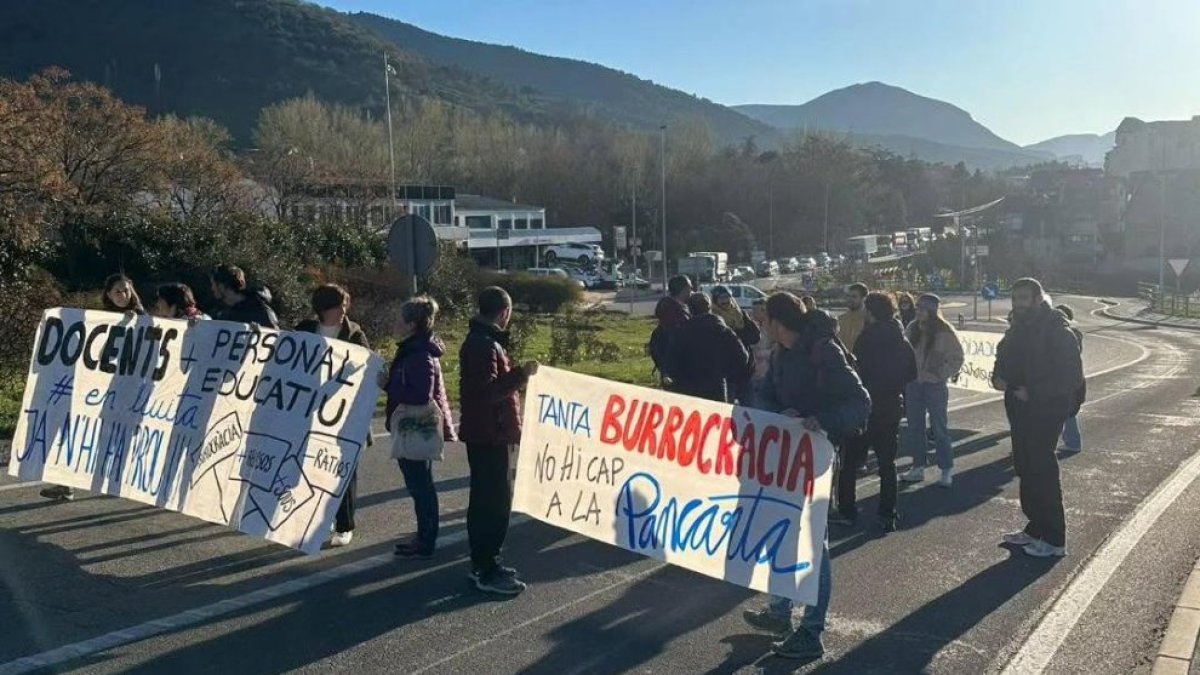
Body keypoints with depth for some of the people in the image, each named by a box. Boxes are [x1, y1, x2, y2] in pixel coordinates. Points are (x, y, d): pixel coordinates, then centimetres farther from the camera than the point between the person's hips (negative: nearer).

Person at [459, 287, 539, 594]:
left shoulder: (481, 339, 15)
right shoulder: (484, 343, -18)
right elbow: (489, 390, -27)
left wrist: (516, 374, 13)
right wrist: (521, 374, -23)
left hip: (484, 432, 11)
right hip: (488, 433, -11)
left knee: (484, 498, 15)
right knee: (496, 500, -8)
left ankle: (482, 562, 24)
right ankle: (488, 572, -4)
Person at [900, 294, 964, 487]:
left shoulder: (945, 332, -11)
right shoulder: (912, 328, 2)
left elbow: (956, 359, -7)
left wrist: (939, 375, -14)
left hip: (935, 385, -5)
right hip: (913, 384, 5)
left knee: (940, 428, 2)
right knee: (915, 427, 10)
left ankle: (947, 471, 12)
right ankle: (918, 467, 21)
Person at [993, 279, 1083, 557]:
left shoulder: (1058, 331, -15)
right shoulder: (1018, 329, 11)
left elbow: (1072, 376, -19)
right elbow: (1005, 360, 22)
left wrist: (1032, 392, -22)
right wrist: (999, 377, 0)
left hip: (1045, 412, -8)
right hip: (1020, 410, 8)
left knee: (1043, 472, -4)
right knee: (1026, 470, 14)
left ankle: (1054, 539, 5)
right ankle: (1035, 529, 26)